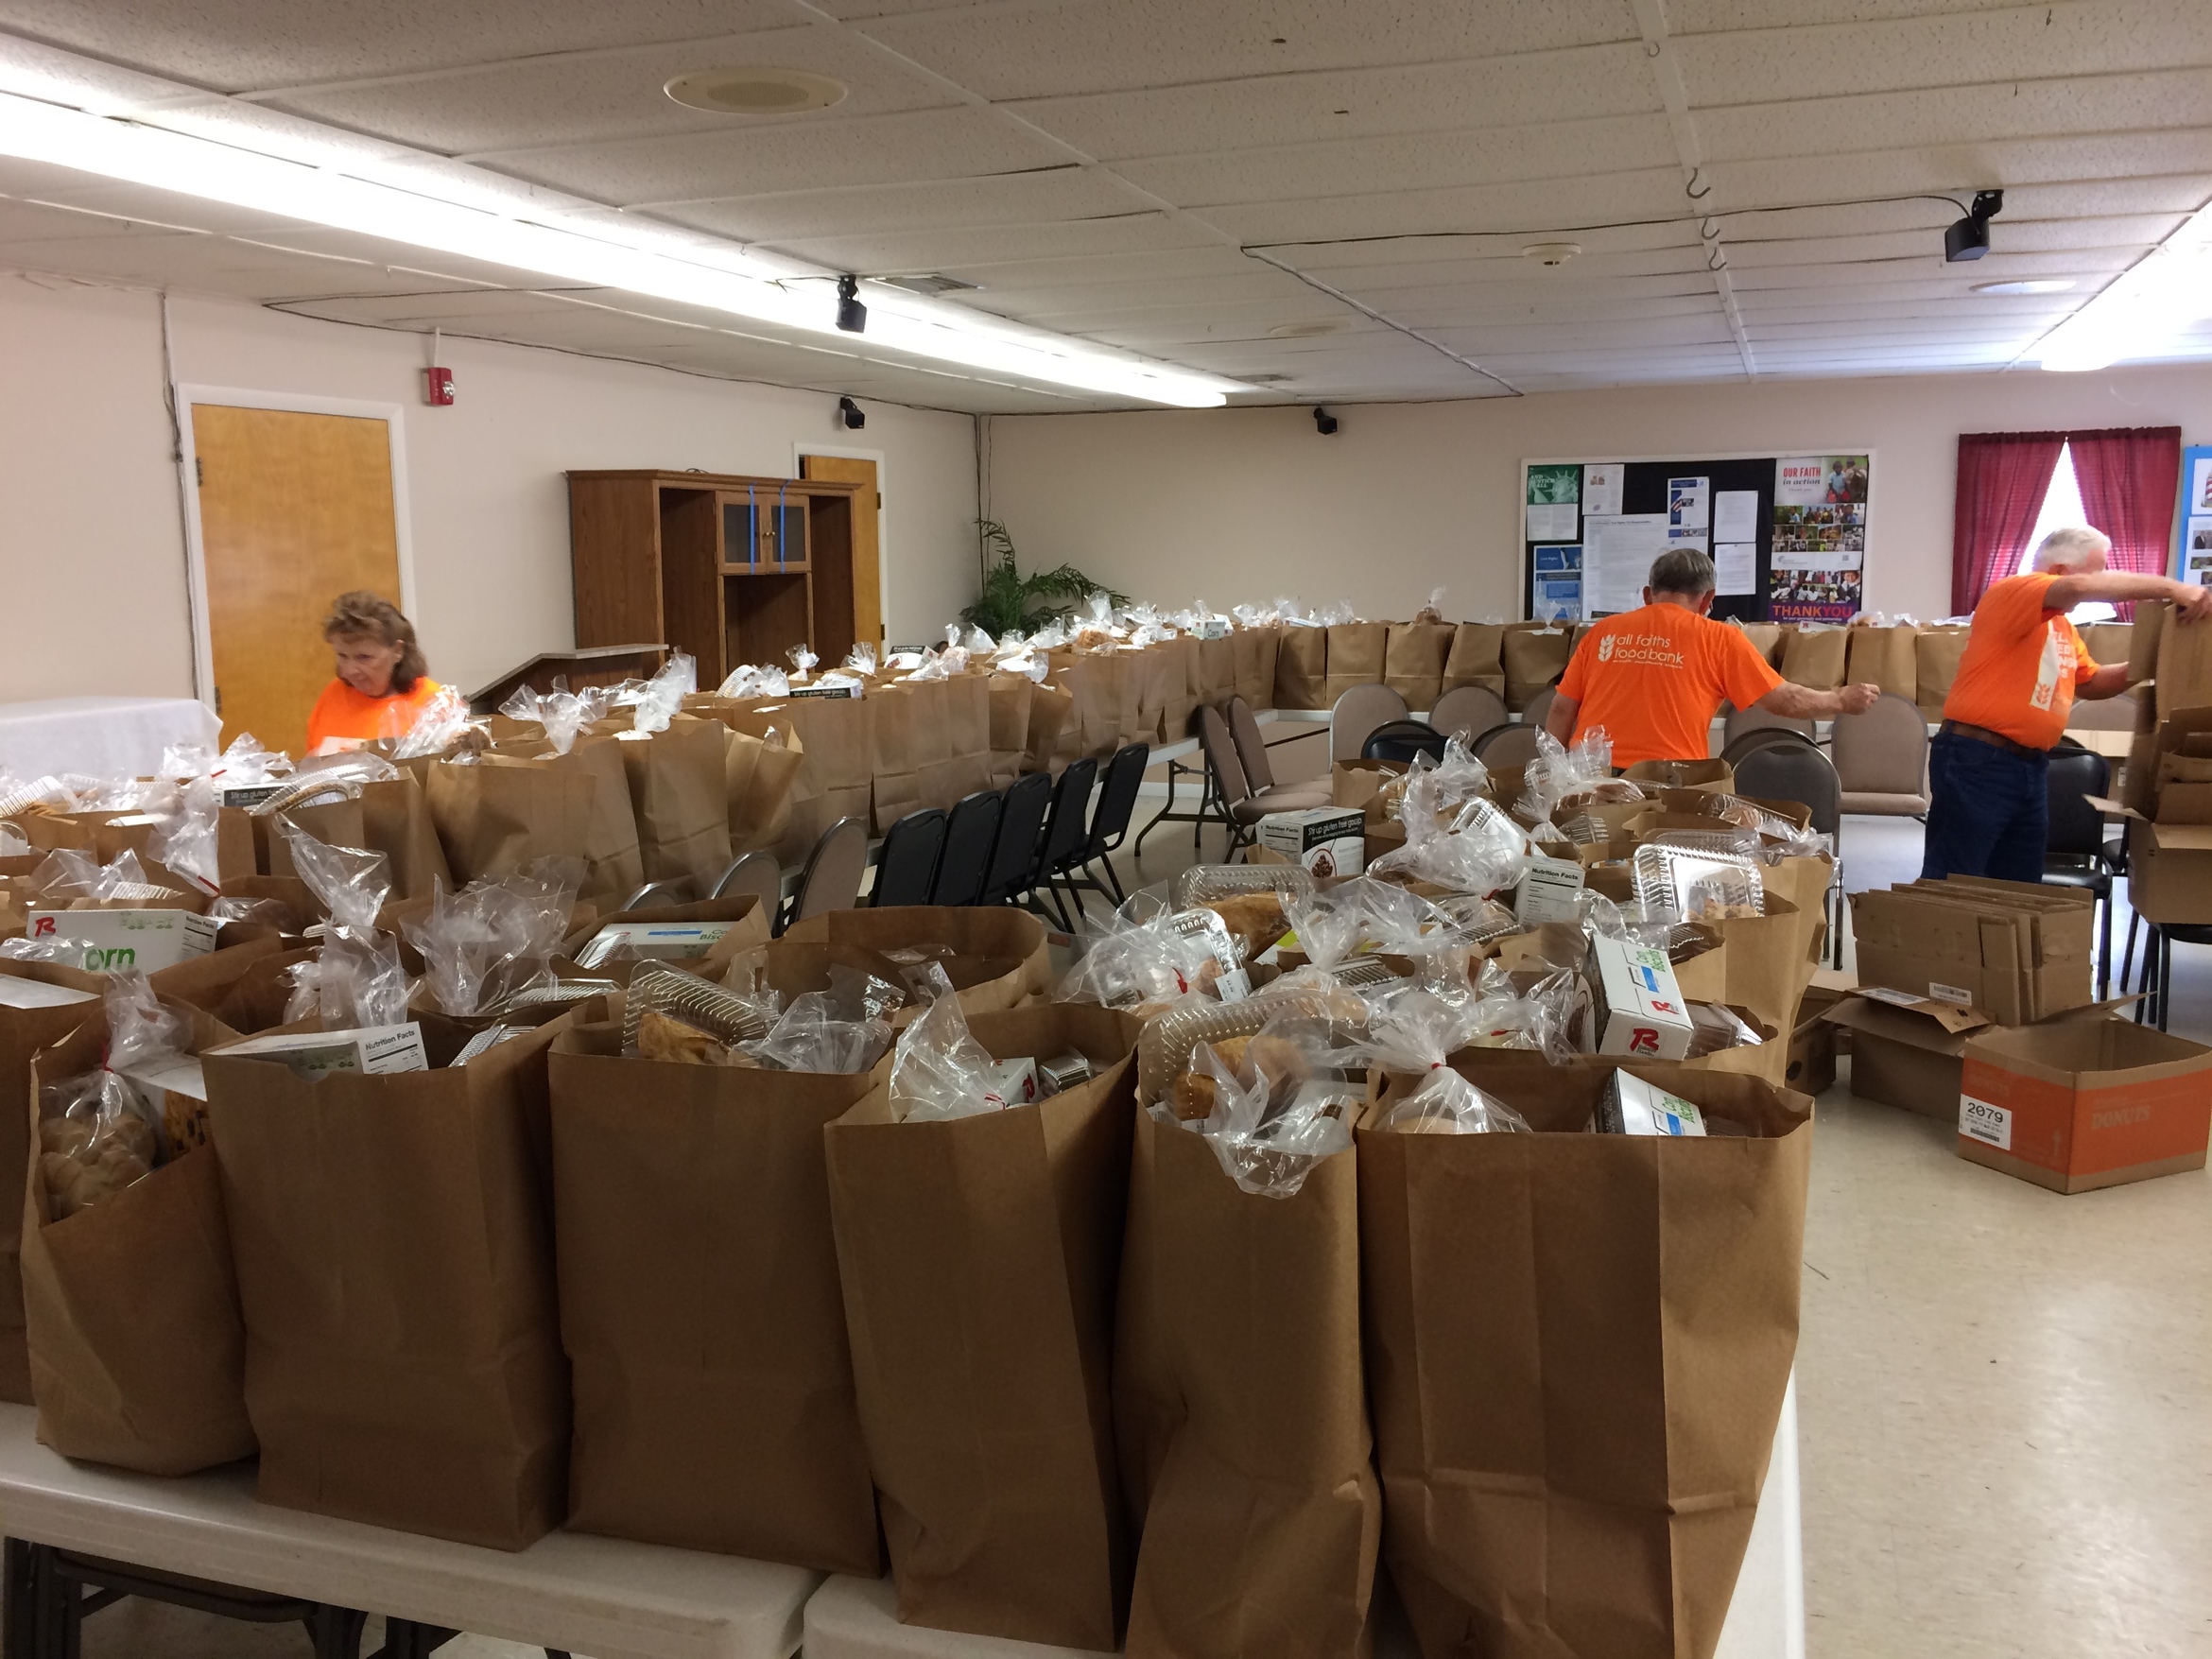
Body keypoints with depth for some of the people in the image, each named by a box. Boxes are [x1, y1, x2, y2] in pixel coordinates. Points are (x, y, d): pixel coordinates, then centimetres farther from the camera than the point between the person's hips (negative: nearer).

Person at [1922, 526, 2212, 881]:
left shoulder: (2062, 627, 17)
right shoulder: (2011, 592, -11)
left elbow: (2090, 682, 25)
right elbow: (2080, 587, -28)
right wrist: (2171, 589, -25)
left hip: (2030, 767, 10)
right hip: (1977, 762, -9)